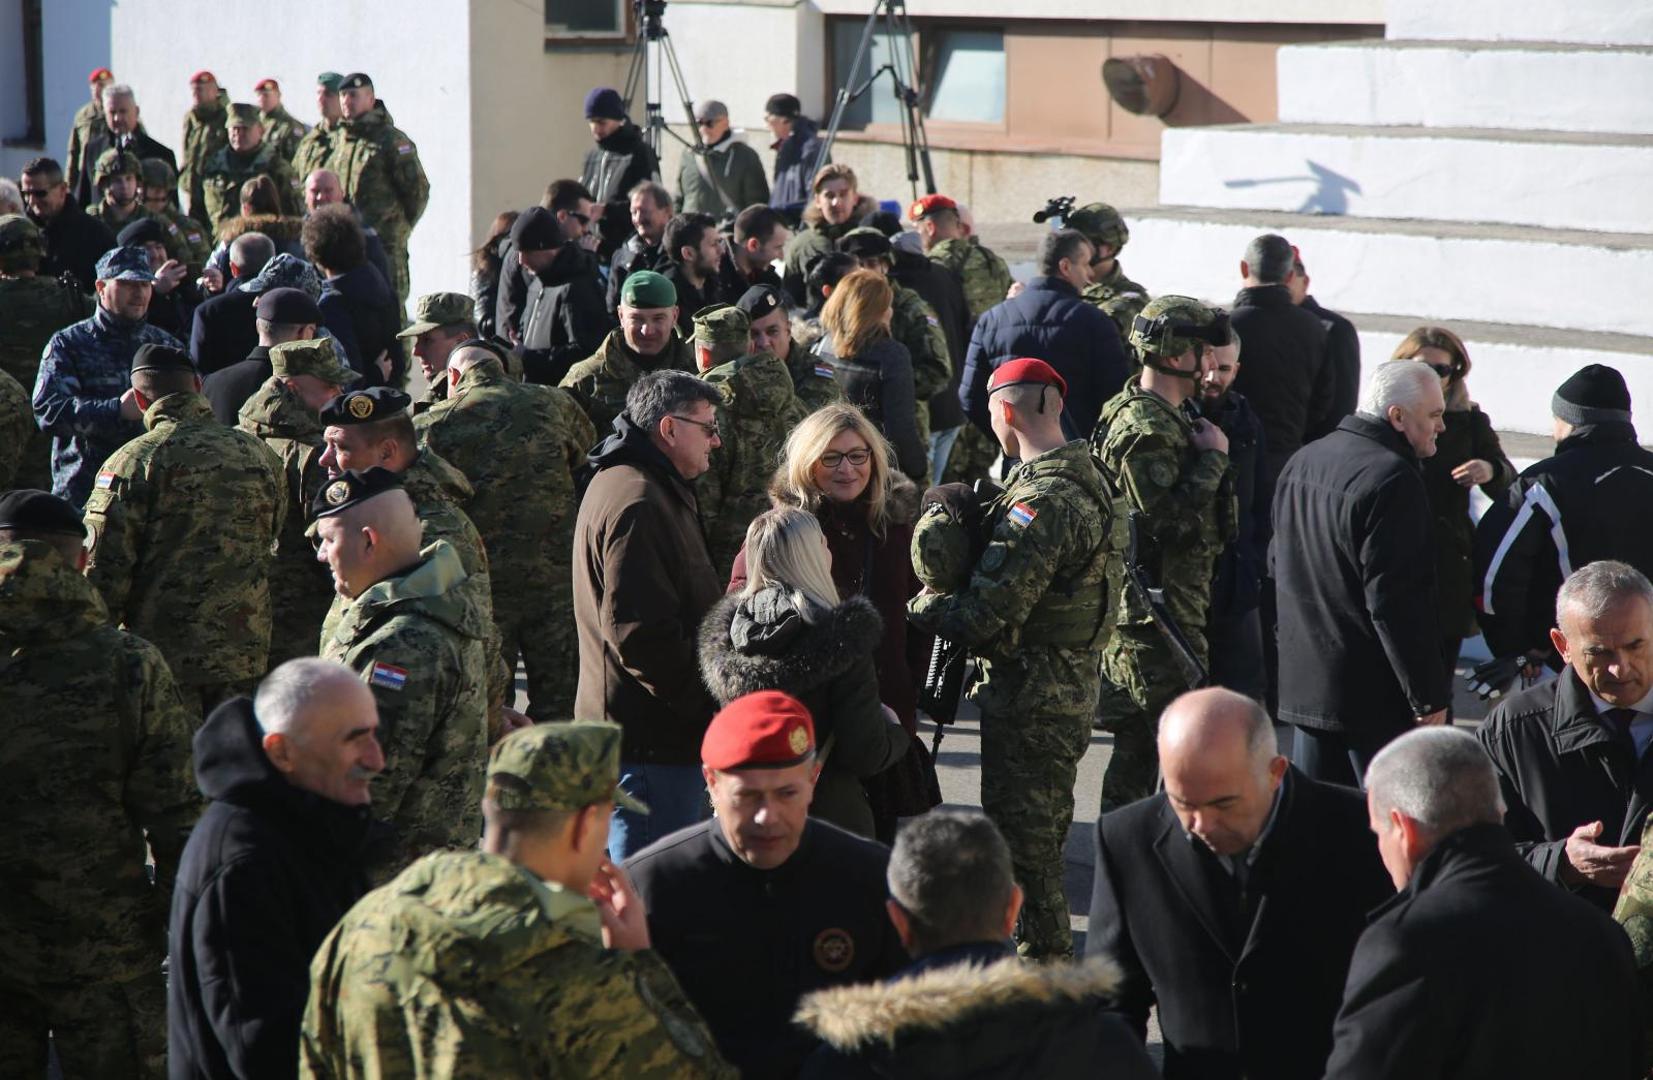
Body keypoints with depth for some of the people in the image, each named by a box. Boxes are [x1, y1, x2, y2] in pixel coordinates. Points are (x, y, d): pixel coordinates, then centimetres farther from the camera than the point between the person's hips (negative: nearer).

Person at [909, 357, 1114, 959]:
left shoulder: (1040, 502, -24)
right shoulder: (1082, 481, 9)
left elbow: (987, 614, -26)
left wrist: (920, 607, -9)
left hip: (1031, 695, -11)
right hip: (1070, 682, 11)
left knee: (1021, 837, 0)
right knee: (1043, 830, 22)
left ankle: (1041, 952, 8)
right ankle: (1050, 954, 34)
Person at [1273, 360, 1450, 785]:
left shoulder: (1302, 461, 10)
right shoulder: (1393, 479, -19)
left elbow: (1277, 562, 20)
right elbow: (1397, 602, -22)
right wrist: (1429, 696, -16)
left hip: (1303, 683, 9)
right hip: (1373, 695, -9)